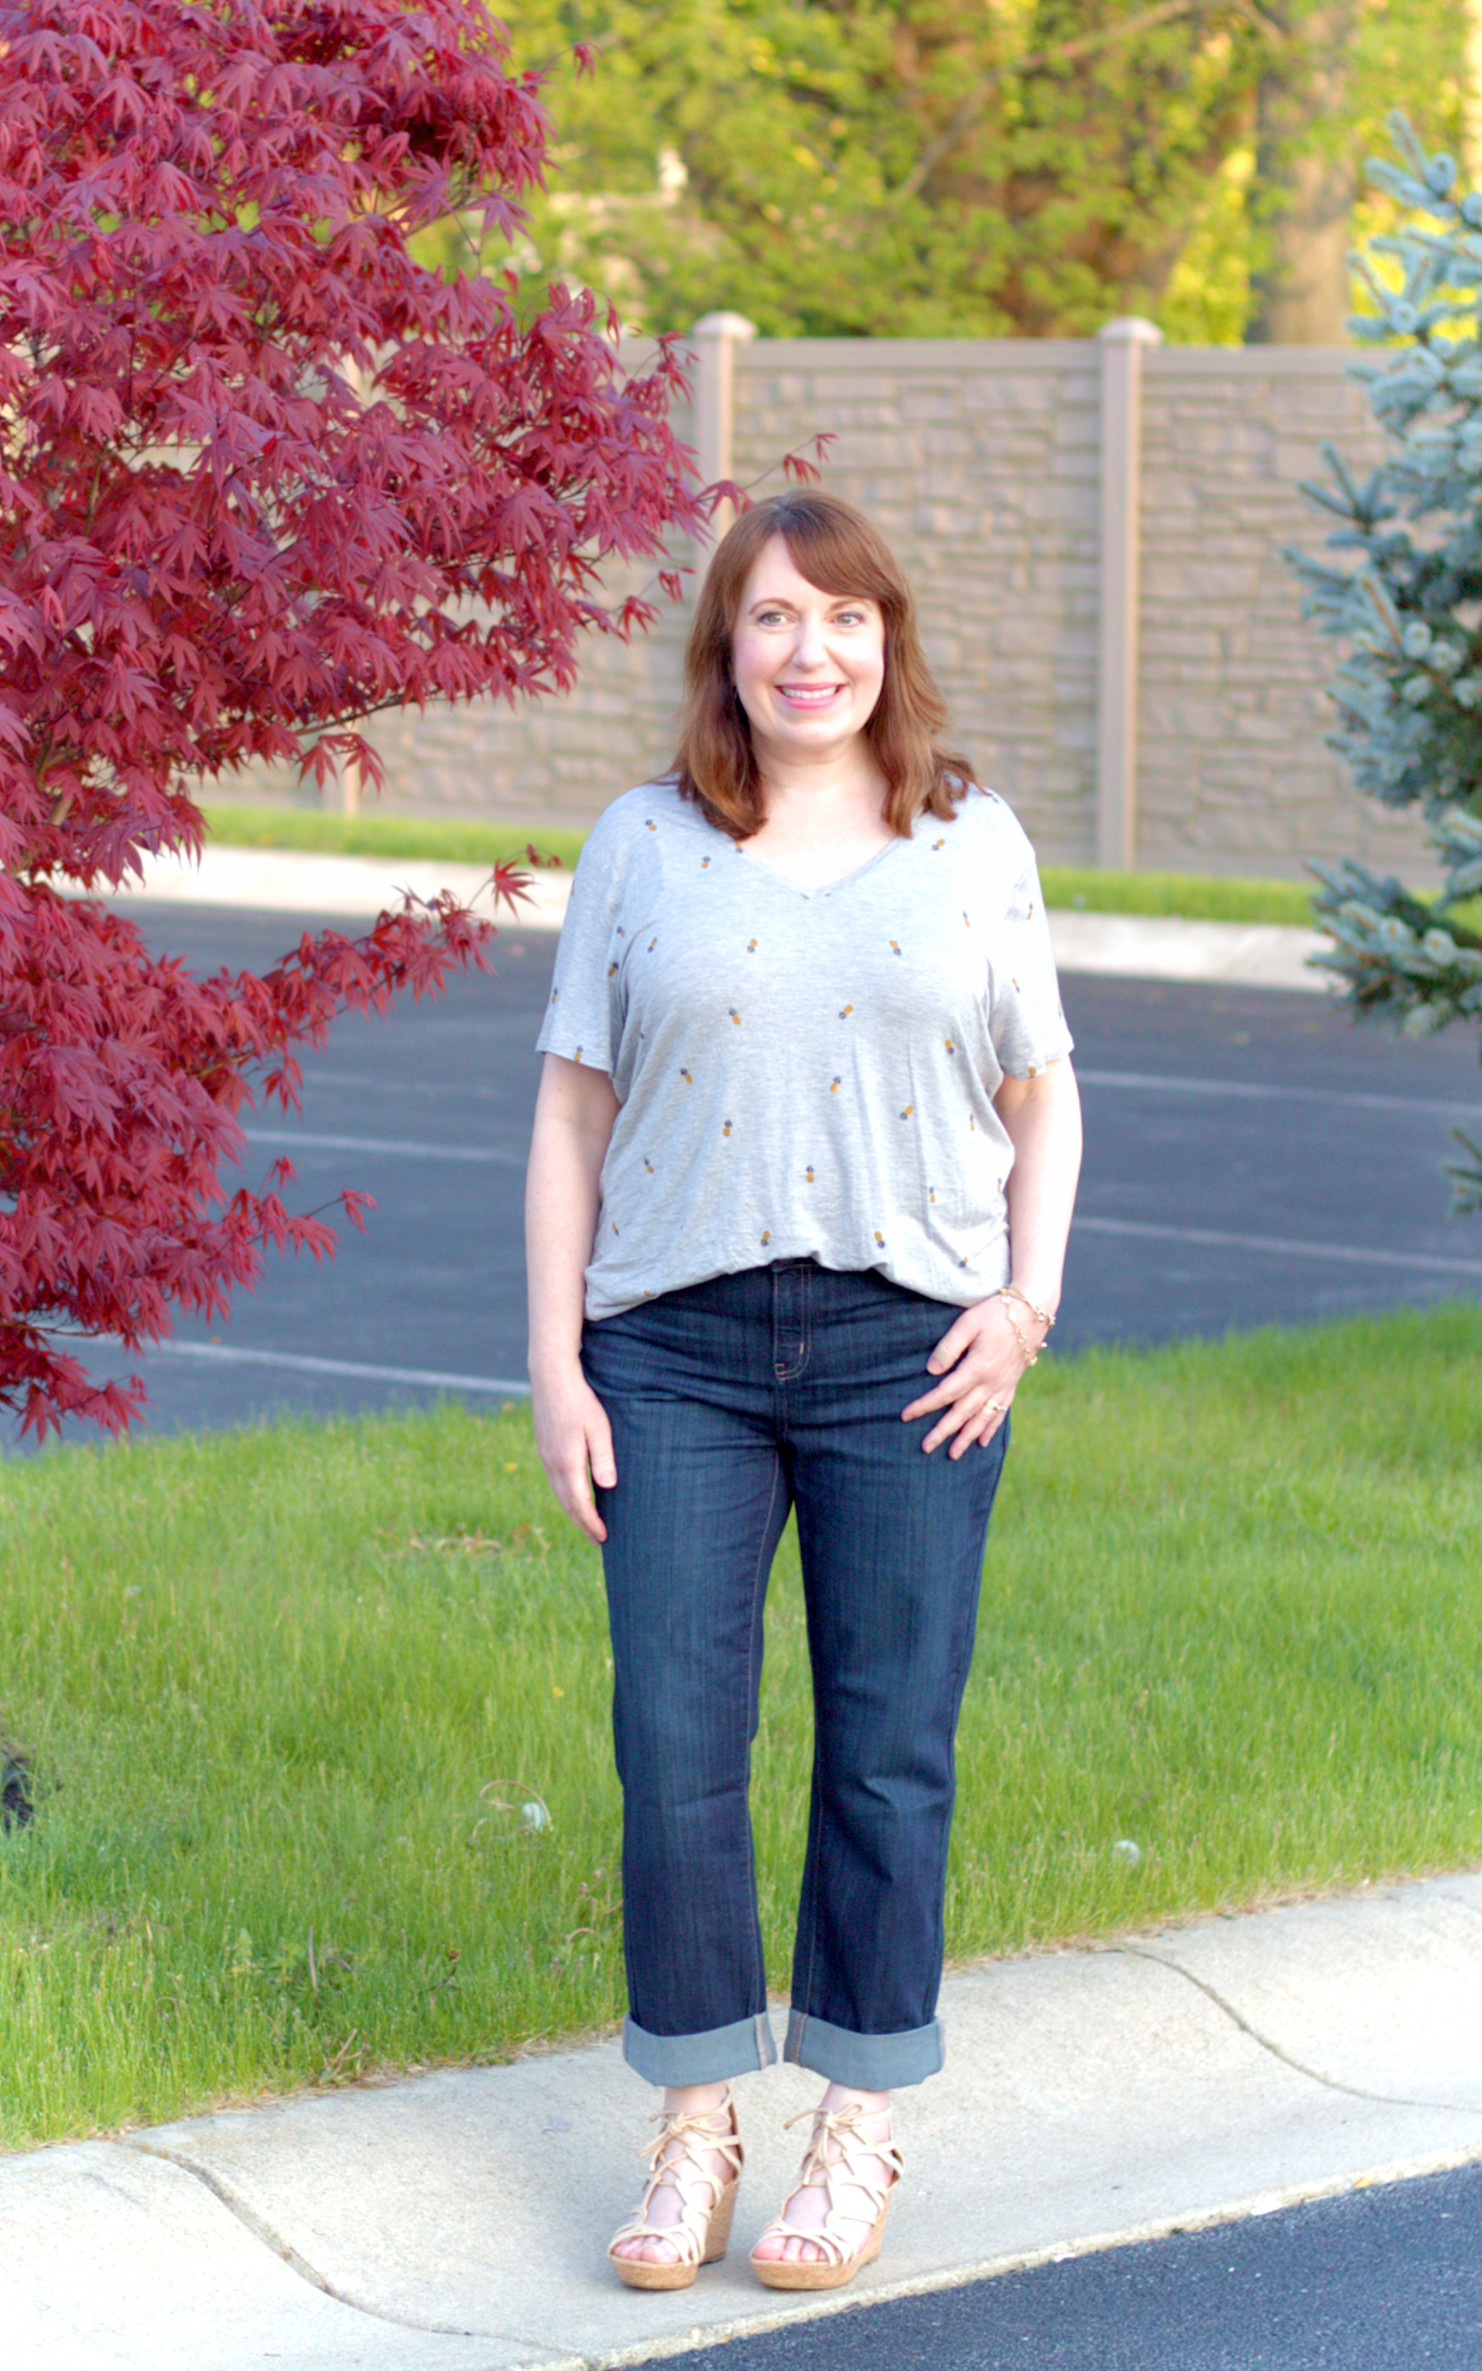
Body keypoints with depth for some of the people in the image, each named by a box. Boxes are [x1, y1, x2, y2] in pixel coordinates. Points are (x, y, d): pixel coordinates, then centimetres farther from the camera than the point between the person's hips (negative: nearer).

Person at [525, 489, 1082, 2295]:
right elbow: (573, 1113, 7)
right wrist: (553, 1361, 0)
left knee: (888, 1752, 4)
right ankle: (695, 2126, 13)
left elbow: (1042, 1099, 13)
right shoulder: (642, 847, 7)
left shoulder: (975, 845, 8)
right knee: (673, 1748, -2)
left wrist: (1028, 1298, -3)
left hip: (910, 1348, 0)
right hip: (676, 1348, 0)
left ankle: (861, 2131, 17)